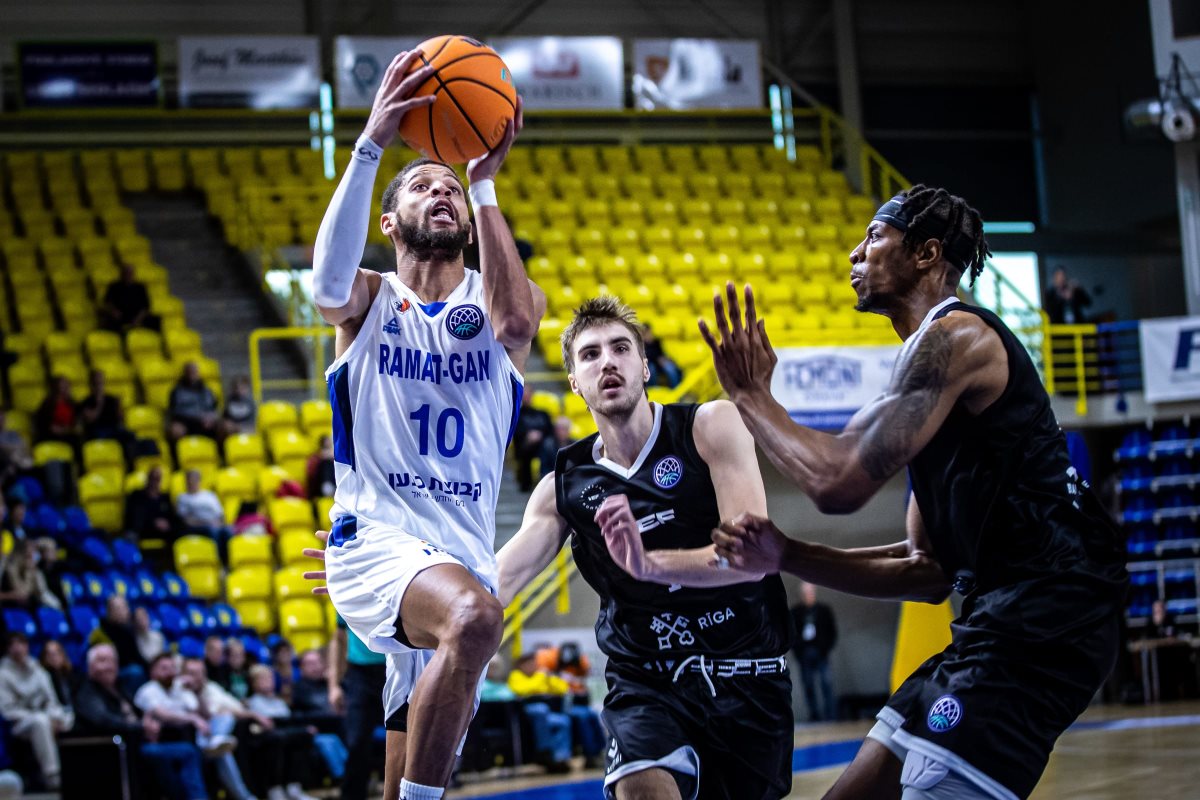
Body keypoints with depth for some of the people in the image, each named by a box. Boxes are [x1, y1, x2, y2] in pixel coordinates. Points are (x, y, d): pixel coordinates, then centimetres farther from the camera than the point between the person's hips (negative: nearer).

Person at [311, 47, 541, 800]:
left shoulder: (494, 305, 12)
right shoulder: (370, 301, 8)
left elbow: (517, 321, -15)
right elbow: (330, 280, -19)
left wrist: (485, 184, -16)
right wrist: (371, 148, -28)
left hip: (466, 558, 4)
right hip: (376, 540, -4)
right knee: (474, 616, -36)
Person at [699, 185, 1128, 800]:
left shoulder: (955, 336, -9)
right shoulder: (933, 356, 22)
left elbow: (839, 482, -20)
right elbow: (930, 570, 20)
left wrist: (751, 396, -3)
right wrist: (786, 556, 10)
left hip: (1041, 618, -10)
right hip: (1003, 616, 10)